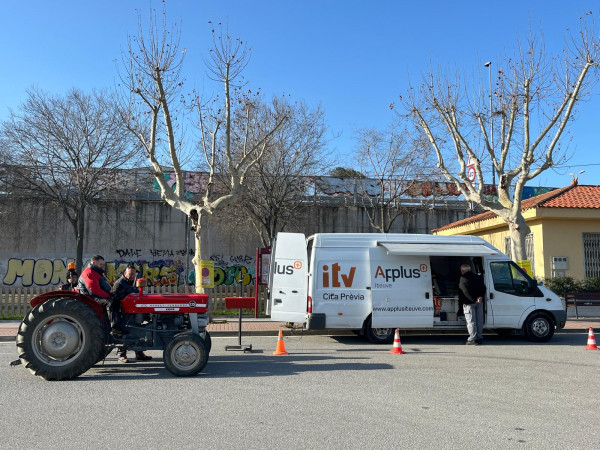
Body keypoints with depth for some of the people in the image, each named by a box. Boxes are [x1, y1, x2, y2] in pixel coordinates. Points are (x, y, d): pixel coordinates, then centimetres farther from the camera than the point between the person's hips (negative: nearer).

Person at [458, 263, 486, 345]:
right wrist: (481, 297, -4)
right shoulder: (478, 277, 11)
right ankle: (479, 338, 18)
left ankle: (473, 339, -3)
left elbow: (466, 292, -20)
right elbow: (483, 288, 8)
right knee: (479, 320, 13)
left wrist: (474, 299, -21)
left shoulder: (463, 279, -11)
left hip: (469, 303, -7)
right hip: (479, 302, 7)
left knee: (471, 321, -3)